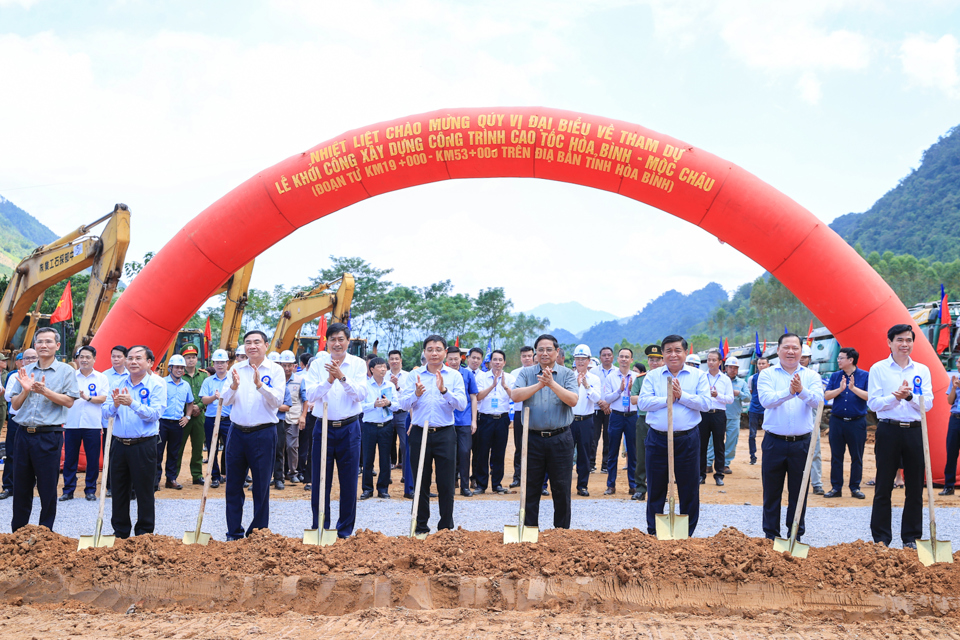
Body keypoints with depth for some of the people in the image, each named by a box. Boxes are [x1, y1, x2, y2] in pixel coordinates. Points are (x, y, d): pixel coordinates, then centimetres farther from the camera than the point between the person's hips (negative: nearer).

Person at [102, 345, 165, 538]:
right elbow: (106, 412, 5)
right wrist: (115, 405, -16)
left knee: (144, 492, 2)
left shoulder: (157, 384, -4)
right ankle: (120, 533, 23)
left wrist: (132, 403, -26)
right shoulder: (119, 383, 10)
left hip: (143, 445, -5)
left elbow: (155, 413, -16)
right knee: (119, 491, 11)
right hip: (119, 444, 5)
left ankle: (144, 534, 12)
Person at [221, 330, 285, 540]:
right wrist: (233, 387, -18)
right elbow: (225, 401, 2)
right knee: (233, 485, 7)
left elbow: (278, 400, -12)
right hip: (237, 432, 3)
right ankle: (234, 534, 16)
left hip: (263, 434, -3)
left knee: (261, 487, 3)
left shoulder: (275, 370, -1)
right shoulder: (236, 369, 8)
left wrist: (260, 385, -26)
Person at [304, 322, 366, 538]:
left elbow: (361, 394, -9)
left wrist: (342, 377, -22)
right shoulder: (318, 365, 3)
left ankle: (345, 531, 15)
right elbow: (310, 395, -7)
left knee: (349, 482, 4)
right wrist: (329, 381, -22)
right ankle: (320, 529, 15)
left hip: (349, 428, 0)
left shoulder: (358, 364, 2)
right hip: (324, 427, 0)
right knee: (319, 482, 3)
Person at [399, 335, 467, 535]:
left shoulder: (454, 376, 5)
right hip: (419, 433, 1)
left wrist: (444, 390, -22)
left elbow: (461, 404, -7)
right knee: (421, 483, 6)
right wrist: (416, 394, -22)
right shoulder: (414, 375, 7)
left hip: (445, 434, -1)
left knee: (446, 484, 1)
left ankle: (446, 527, 11)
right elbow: (404, 404, -2)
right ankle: (421, 527, 16)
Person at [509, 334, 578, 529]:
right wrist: (539, 385, -20)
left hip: (560, 438, -1)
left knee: (562, 488, 4)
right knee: (530, 489, 6)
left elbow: (573, 400, -11)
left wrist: (552, 383, -21)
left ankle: (562, 532, 14)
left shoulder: (567, 374, 4)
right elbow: (515, 395, -10)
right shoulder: (526, 373, 6)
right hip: (533, 438, 1)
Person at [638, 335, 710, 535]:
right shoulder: (652, 376, 7)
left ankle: (687, 534, 16)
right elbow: (643, 402, -5)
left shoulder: (698, 375, 6)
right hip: (657, 439, 1)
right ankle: (653, 533, 19)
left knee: (689, 490, 5)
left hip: (687, 439, -1)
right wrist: (669, 398, -12)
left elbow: (705, 403, -6)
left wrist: (681, 395, -14)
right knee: (655, 490, 8)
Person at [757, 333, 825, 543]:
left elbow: (817, 401, -11)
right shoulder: (767, 374, 3)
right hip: (774, 442, -1)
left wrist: (802, 391, -30)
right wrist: (788, 392, -31)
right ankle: (771, 535, 14)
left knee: (798, 493, 7)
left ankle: (796, 535, 18)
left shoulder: (811, 376, 7)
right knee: (771, 493, 5)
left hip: (801, 443, 1)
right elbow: (766, 399, -15)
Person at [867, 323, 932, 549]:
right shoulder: (878, 369, 2)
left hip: (915, 431, 2)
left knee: (915, 486, 5)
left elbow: (928, 403, 1)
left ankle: (911, 537, 16)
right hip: (889, 431, -2)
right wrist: (895, 397, -20)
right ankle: (881, 538, 9)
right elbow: (873, 403, -4)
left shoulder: (922, 370, 10)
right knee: (884, 487, 1)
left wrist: (910, 396, -17)